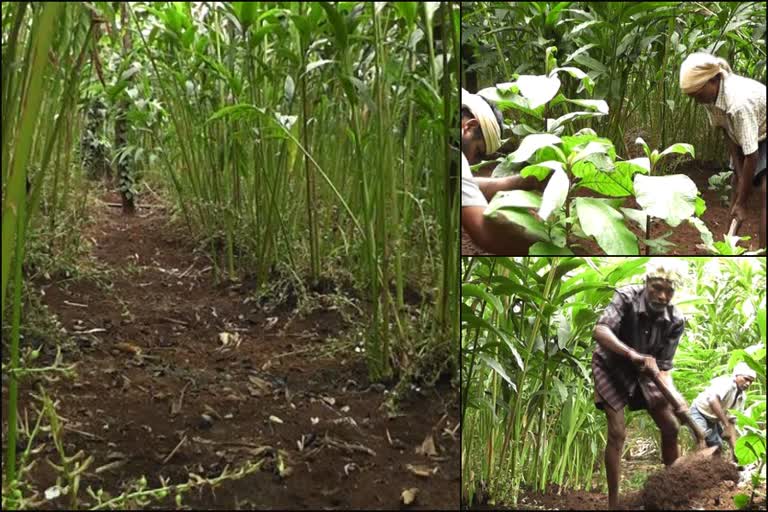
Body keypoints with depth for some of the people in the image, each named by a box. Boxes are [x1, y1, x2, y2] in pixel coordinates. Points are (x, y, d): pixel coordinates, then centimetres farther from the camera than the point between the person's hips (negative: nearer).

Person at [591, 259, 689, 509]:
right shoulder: (626, 298, -29)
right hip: (611, 367, -4)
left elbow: (663, 367, -16)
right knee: (617, 433, -13)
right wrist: (633, 355, -57)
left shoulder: (675, 320, -19)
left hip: (643, 372, 4)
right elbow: (599, 331, -44)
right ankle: (613, 502, -4)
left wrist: (676, 396, -34)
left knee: (670, 427, 4)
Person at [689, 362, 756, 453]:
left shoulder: (742, 397, -3)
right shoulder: (726, 383, -28)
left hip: (713, 420, 9)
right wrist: (726, 424, -49)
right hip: (699, 412, -9)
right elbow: (713, 400, -50)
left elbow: (731, 420, 0)